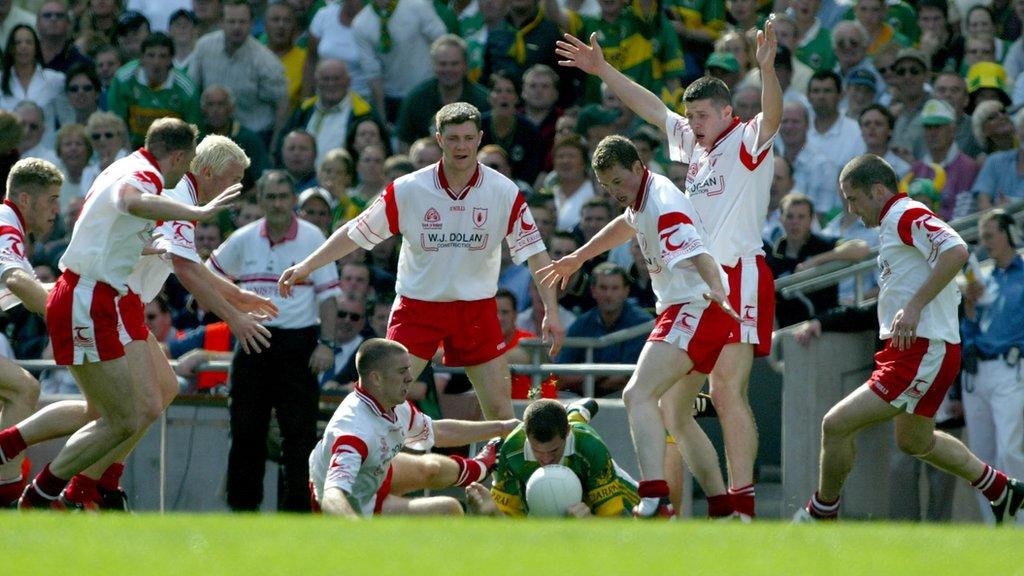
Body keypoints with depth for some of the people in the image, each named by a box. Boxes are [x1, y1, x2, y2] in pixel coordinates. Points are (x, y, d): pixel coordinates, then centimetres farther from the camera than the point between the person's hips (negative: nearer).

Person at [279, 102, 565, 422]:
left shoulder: (505, 192, -7)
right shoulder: (407, 189, -9)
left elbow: (534, 251, -3)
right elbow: (357, 232, 0)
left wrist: (551, 311, -12)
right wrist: (306, 265, -6)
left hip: (477, 309, 1)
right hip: (417, 307, -1)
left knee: (500, 410, -1)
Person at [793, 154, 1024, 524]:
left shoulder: (907, 216, -13)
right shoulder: (896, 221, 18)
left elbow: (956, 251, -29)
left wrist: (914, 307, -31)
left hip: (923, 352, -11)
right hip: (917, 351, 11)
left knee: (836, 425, -14)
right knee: (914, 442, 29)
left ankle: (822, 513, 2)